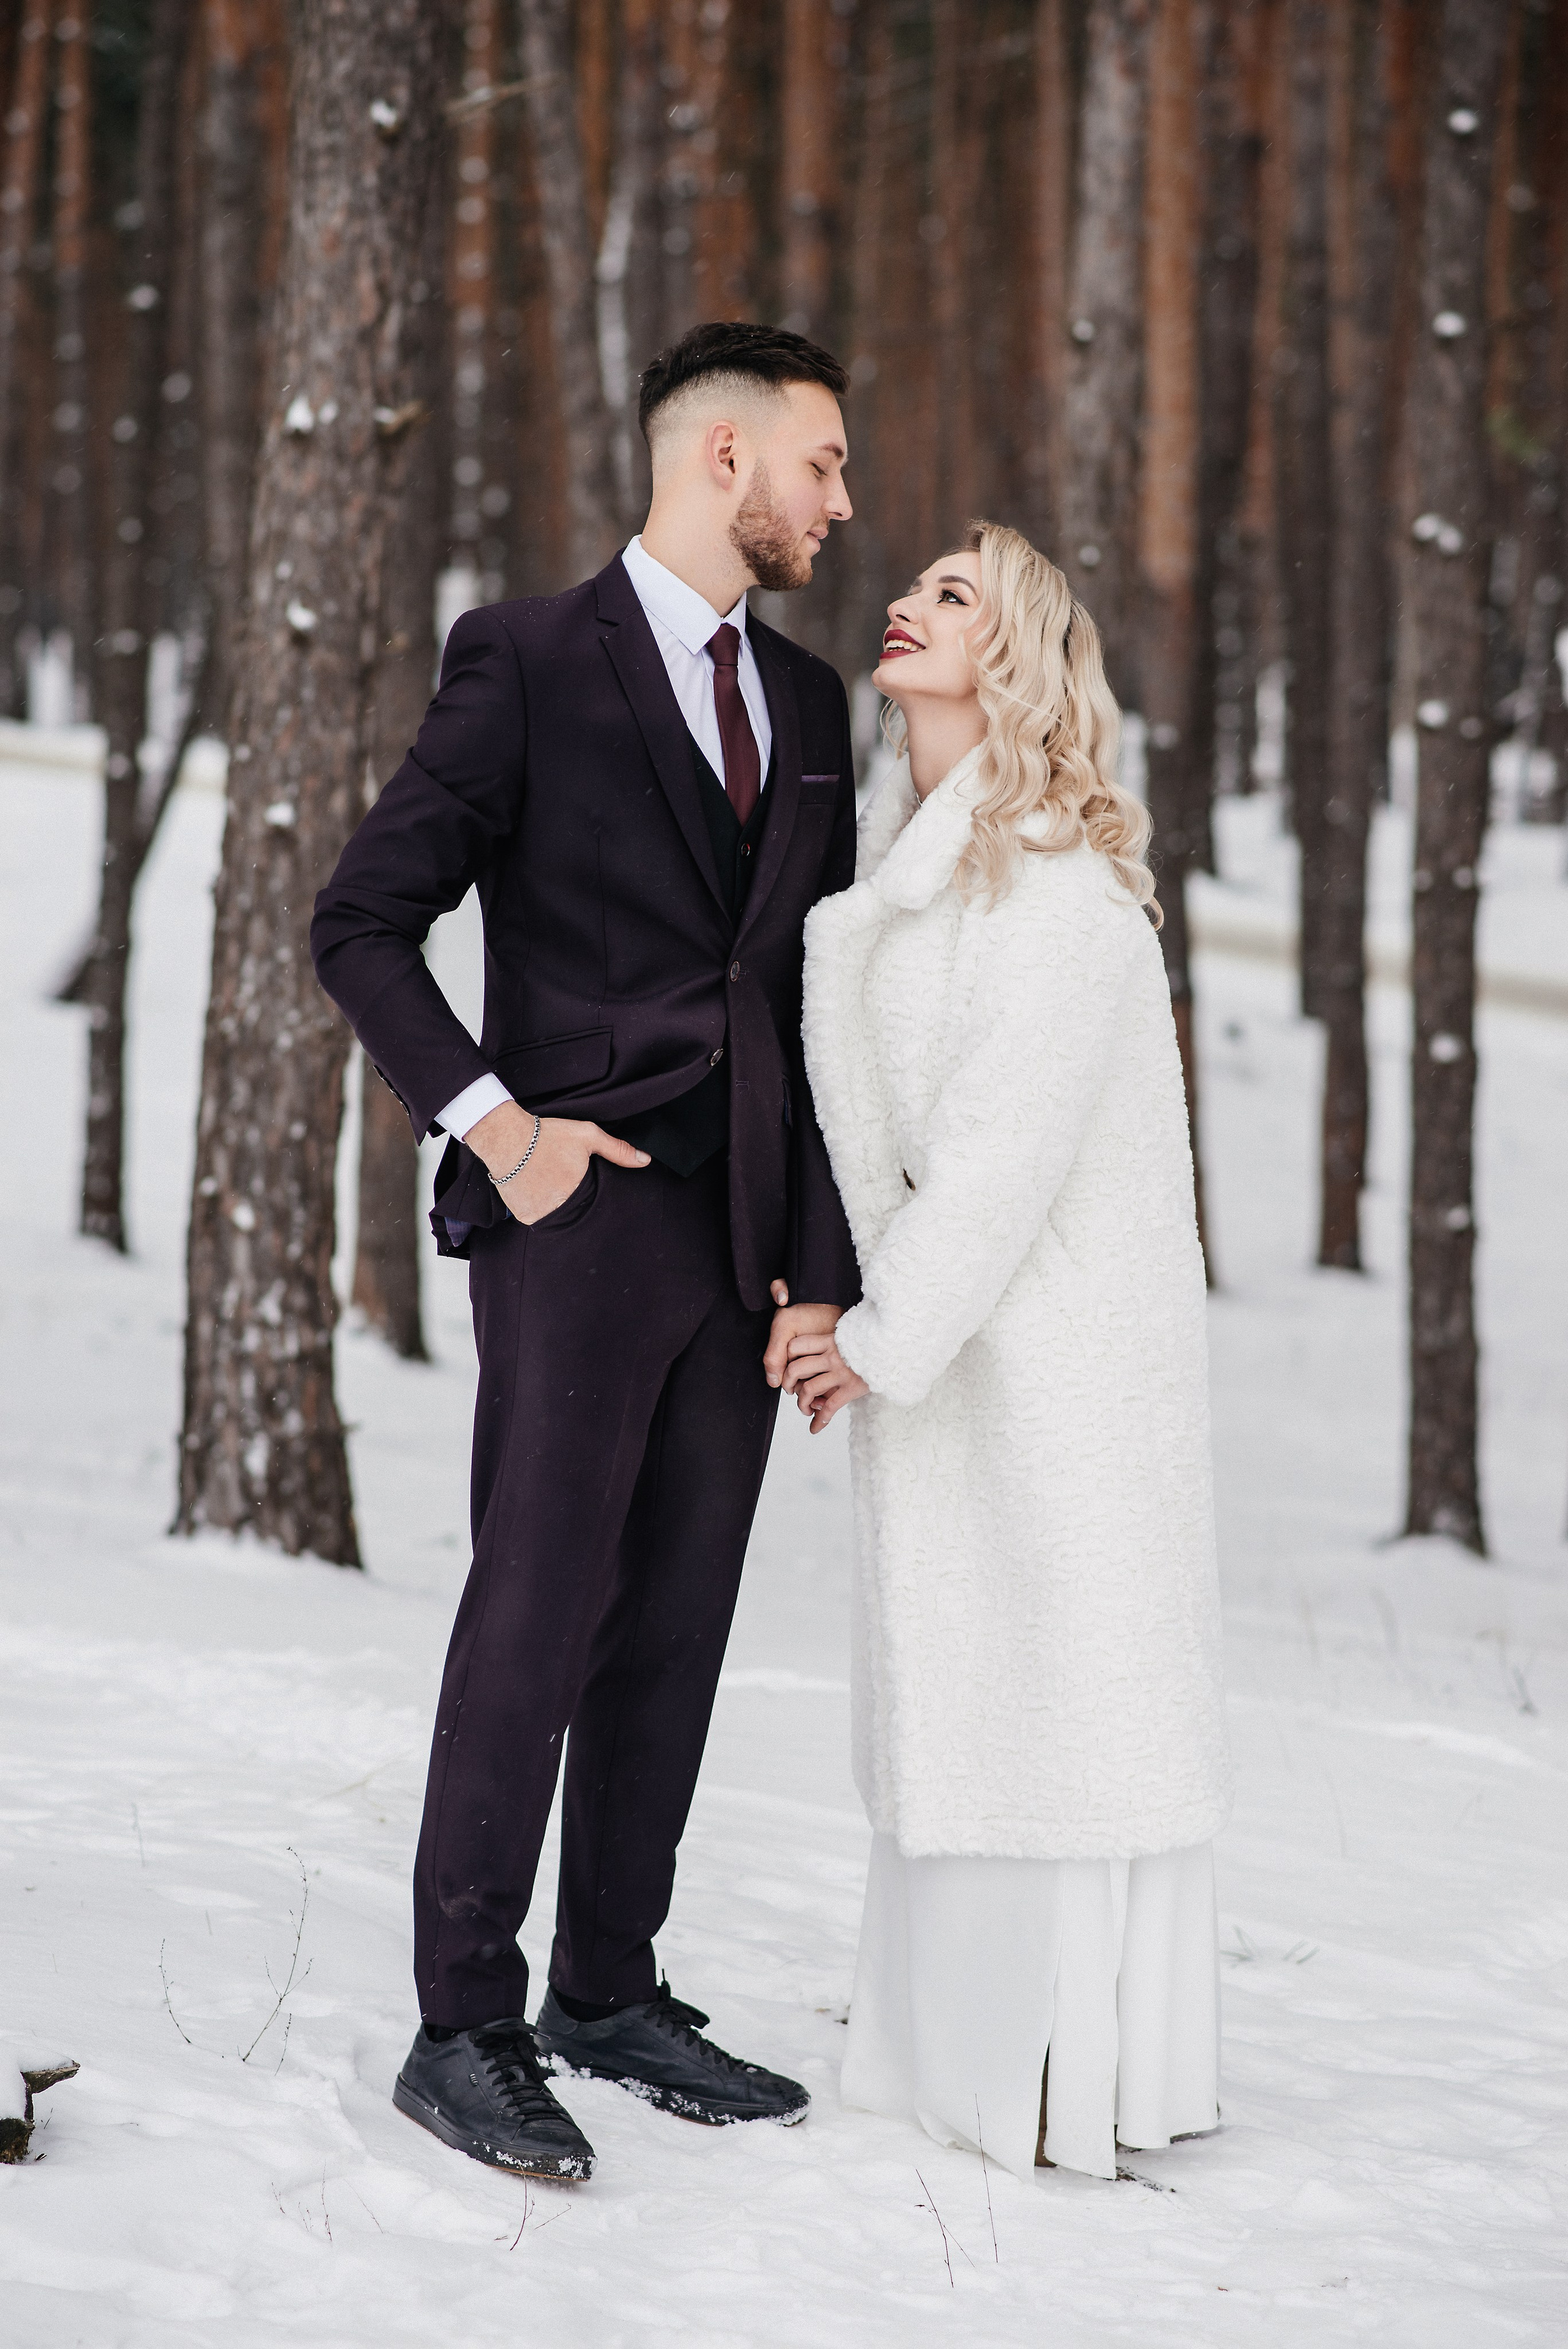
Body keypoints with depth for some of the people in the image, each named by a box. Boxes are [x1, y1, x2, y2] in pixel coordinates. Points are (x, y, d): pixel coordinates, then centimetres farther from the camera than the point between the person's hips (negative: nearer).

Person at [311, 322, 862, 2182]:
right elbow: (362, 924, -5)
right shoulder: (527, 663, -4)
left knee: (676, 1627, 8)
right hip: (582, 1210, -6)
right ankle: (465, 2029, 0)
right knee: (540, 1613, -7)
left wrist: (827, 1262, 9)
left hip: (740, 1240, 6)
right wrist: (488, 1120, -13)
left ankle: (612, 1997, 18)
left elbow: (819, 1000, 16)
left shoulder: (805, 702, 15)